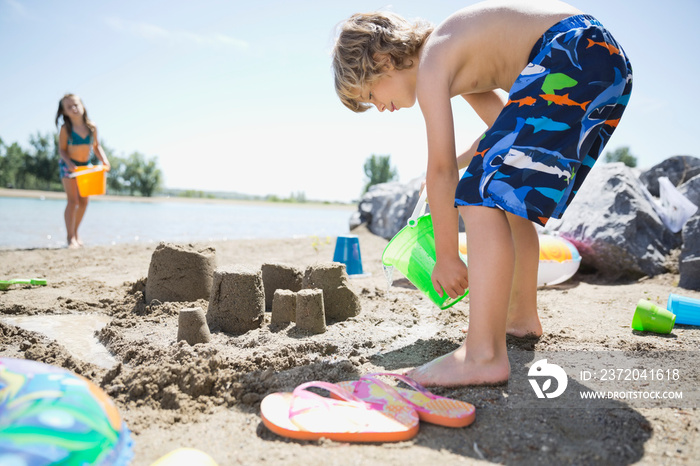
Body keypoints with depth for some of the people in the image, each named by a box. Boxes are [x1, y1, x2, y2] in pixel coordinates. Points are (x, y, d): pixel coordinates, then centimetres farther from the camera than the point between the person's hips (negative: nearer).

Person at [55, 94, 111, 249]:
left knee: (83, 201, 8)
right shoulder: (65, 129, -14)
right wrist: (69, 163, -27)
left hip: (85, 166, 4)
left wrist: (104, 159, -10)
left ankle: (75, 232, 27)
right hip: (69, 165, -4)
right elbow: (62, 149, -11)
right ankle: (71, 237, -5)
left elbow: (96, 146, 5)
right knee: (73, 201, -10)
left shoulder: (92, 126, -5)